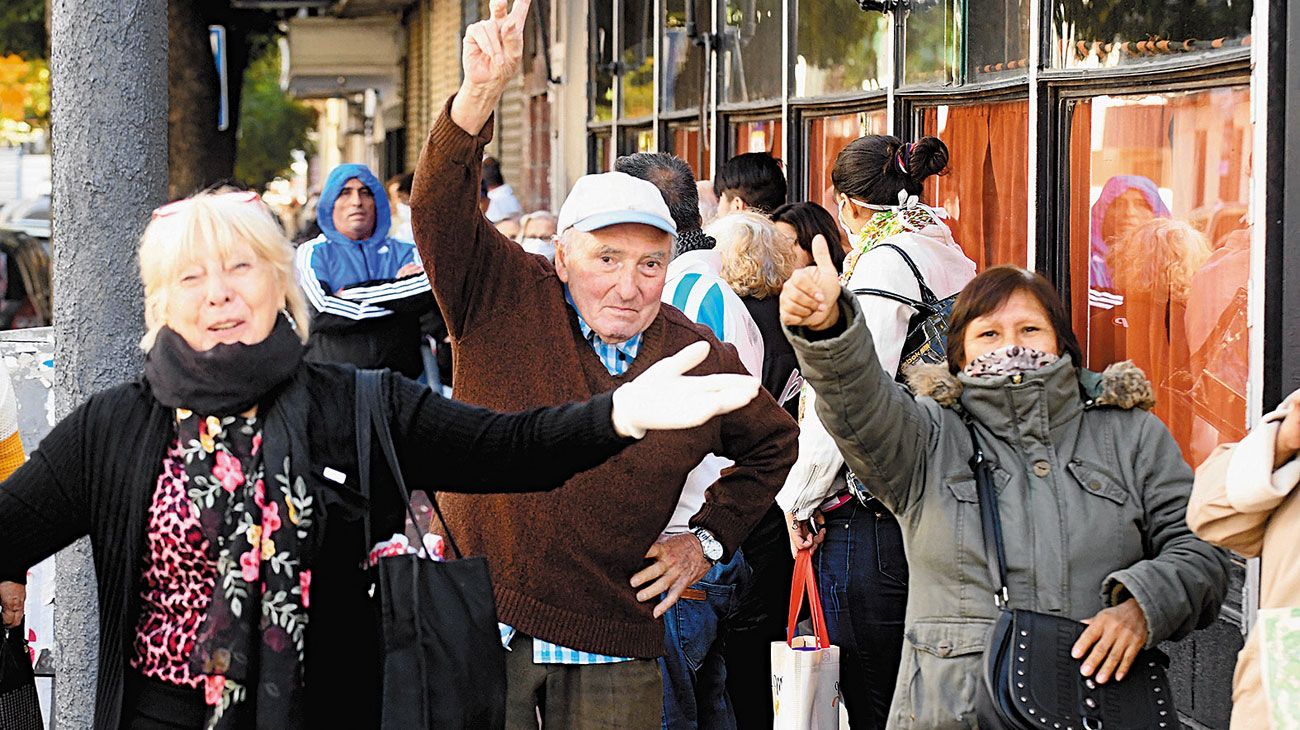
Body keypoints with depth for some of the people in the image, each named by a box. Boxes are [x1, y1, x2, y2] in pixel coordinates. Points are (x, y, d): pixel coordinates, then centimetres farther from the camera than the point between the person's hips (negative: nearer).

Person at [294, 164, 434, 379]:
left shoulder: (404, 252, 17)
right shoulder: (312, 253, 11)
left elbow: (427, 292, -4)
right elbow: (323, 314, -7)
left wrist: (354, 293, -5)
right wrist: (397, 288, 1)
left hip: (399, 375, 2)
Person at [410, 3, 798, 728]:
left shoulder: (702, 361, 5)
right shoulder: (506, 301, -3)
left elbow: (773, 443, 23)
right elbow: (439, 209, -19)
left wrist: (708, 538, 13)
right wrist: (481, 93, -32)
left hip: (614, 649, 2)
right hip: (480, 631, -2)